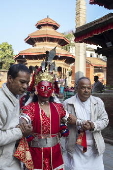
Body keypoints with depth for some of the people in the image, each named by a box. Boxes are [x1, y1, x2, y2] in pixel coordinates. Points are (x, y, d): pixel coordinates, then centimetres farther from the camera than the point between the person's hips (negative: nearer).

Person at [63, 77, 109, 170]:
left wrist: (93, 126, -17)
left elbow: (105, 120, 0)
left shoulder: (98, 102, 1)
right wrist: (81, 122, -20)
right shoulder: (68, 103, -7)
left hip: (95, 147, 3)